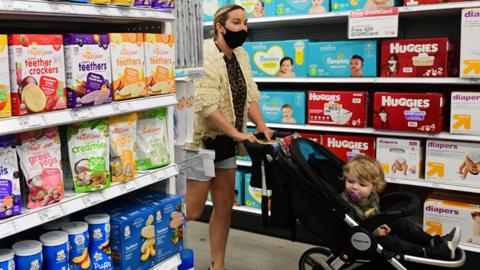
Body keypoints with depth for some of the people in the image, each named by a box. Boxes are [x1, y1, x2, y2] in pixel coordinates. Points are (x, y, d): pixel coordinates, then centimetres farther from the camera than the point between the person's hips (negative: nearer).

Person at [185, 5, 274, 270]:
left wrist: (262, 126, -5)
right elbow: (205, 105, -27)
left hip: (225, 142, 8)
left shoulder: (241, 55, 7)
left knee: (225, 205, 13)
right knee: (192, 209, -1)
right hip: (202, 140, -8)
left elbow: (250, 95, 8)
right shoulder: (204, 56, -19)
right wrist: (237, 133, -25)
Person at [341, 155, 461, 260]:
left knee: (402, 223, 2)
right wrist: (376, 232, -24)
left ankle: (435, 242, 0)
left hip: (376, 227, 9)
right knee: (390, 241, -24)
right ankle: (430, 253, -25)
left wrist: (381, 224, -2)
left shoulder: (372, 195, -1)